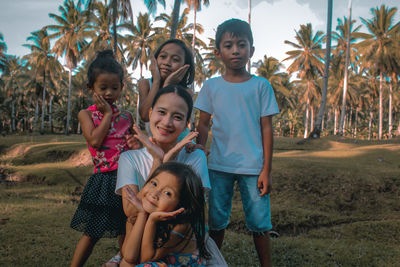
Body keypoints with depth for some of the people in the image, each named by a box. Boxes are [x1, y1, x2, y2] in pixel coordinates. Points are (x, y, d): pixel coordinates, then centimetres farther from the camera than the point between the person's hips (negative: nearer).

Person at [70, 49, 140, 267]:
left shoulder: (126, 117, 9)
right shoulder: (86, 114, 0)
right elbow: (94, 140, -16)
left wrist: (135, 145, -3)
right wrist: (107, 114, -9)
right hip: (104, 178, -3)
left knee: (126, 229, 11)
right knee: (92, 232, 6)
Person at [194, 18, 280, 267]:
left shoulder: (261, 86, 0)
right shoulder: (211, 86, 4)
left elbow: (267, 128, -1)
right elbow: (203, 125, 8)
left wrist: (266, 170, -4)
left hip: (253, 167, -1)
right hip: (219, 165, 2)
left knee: (259, 223, 5)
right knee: (216, 222, 12)